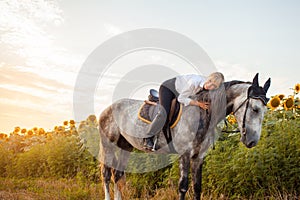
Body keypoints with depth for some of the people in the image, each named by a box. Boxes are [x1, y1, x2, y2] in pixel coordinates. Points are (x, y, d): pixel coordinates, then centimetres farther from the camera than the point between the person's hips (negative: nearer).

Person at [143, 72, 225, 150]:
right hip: (168, 88, -7)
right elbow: (181, 98, -30)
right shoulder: (194, 82, -41)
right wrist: (198, 103, -34)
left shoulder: (206, 87, -20)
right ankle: (148, 140, -14)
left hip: (178, 92, 8)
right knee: (164, 113, -21)